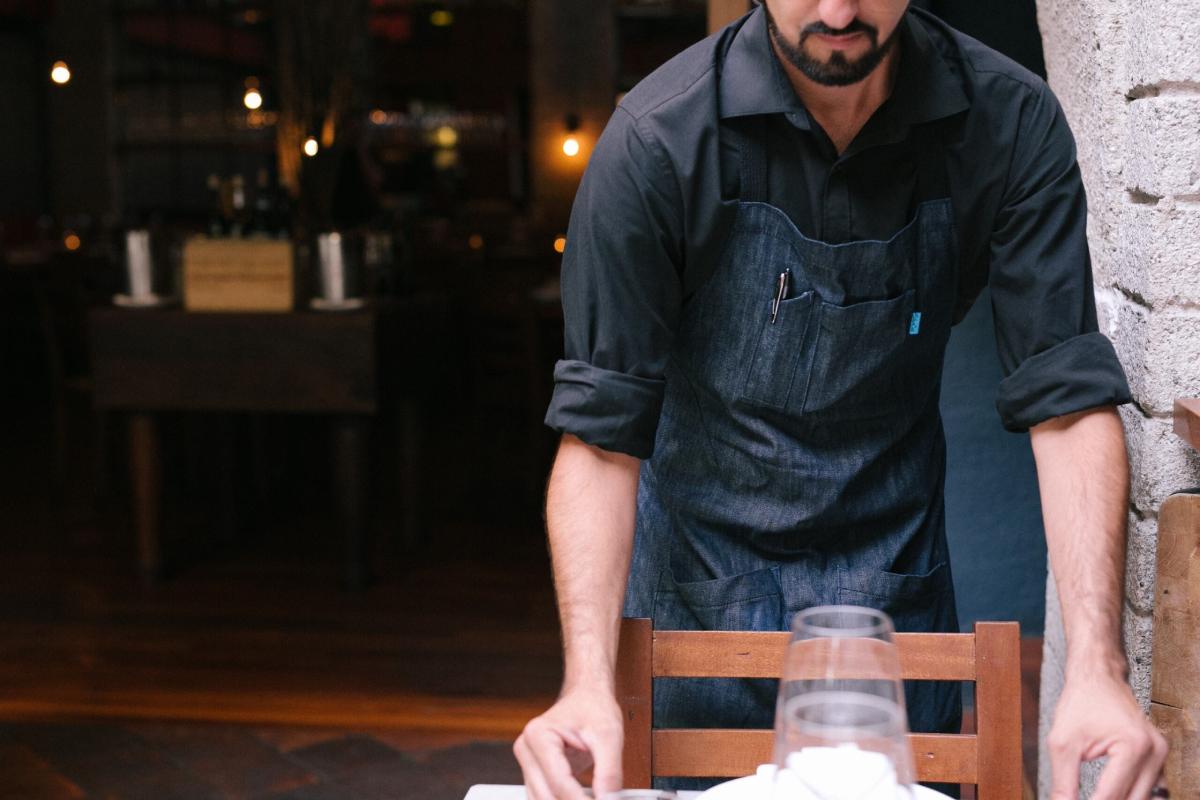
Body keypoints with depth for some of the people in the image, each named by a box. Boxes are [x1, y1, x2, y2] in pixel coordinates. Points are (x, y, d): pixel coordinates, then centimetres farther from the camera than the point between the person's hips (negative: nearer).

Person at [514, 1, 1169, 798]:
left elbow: (1068, 398, -15)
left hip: (896, 580, 2)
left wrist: (1097, 666, -27)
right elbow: (602, 432, -19)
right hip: (699, 579, -1)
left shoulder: (1010, 121, -13)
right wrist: (589, 684, -31)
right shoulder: (658, 138, -19)